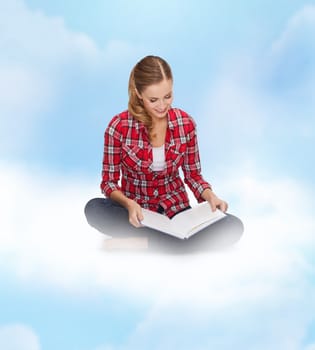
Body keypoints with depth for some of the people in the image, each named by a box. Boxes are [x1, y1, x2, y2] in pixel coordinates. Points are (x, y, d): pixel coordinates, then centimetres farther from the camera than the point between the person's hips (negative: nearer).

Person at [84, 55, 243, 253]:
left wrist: (210, 195, -17)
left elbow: (193, 175, 4)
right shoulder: (119, 126, -13)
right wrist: (128, 204, -28)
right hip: (136, 213, -2)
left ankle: (144, 242, -22)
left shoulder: (185, 124, -6)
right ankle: (175, 238, -23)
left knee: (233, 227, -25)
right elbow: (109, 181, -7)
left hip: (175, 209, 2)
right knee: (94, 208, -33)